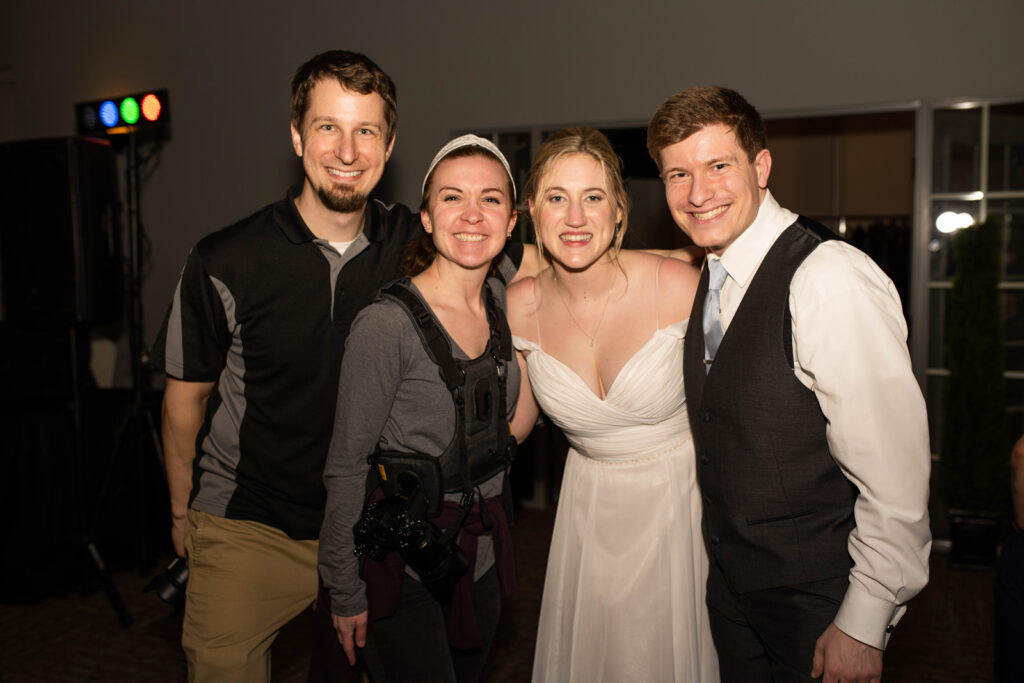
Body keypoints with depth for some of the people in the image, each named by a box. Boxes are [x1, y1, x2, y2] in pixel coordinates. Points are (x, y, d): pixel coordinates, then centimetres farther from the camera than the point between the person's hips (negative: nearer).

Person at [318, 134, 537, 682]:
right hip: (404, 564, -6)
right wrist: (346, 591, -8)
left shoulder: (502, 302, 0)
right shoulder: (387, 324, -20)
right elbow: (346, 467, -13)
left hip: (482, 553, 7)